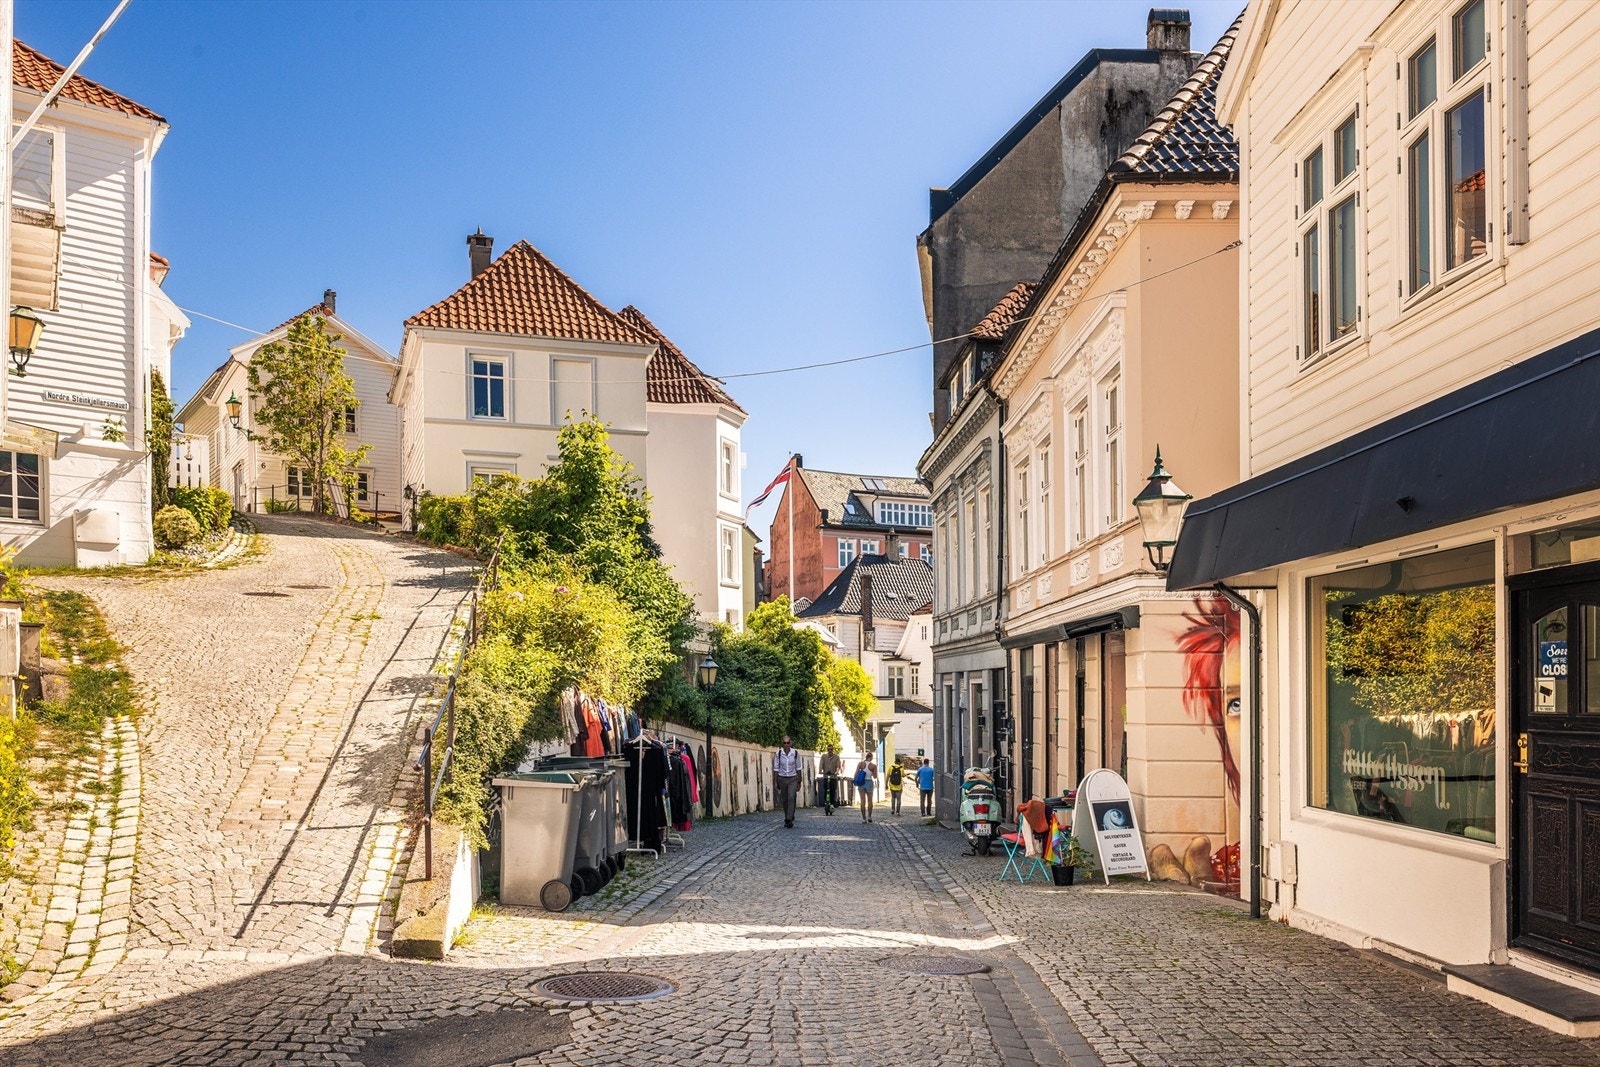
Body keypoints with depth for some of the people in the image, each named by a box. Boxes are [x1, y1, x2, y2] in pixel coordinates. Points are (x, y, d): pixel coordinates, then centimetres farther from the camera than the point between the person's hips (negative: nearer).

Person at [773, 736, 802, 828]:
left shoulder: (795, 753, -7)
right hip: (782, 779, 1)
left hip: (793, 779, -1)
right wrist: (775, 782, -5)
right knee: (784, 800, 10)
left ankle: (789, 820, -18)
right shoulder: (778, 754, -7)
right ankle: (789, 817, 30)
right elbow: (776, 768, -2)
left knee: (791, 798, -17)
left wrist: (799, 782, 4)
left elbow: (798, 768, 1)